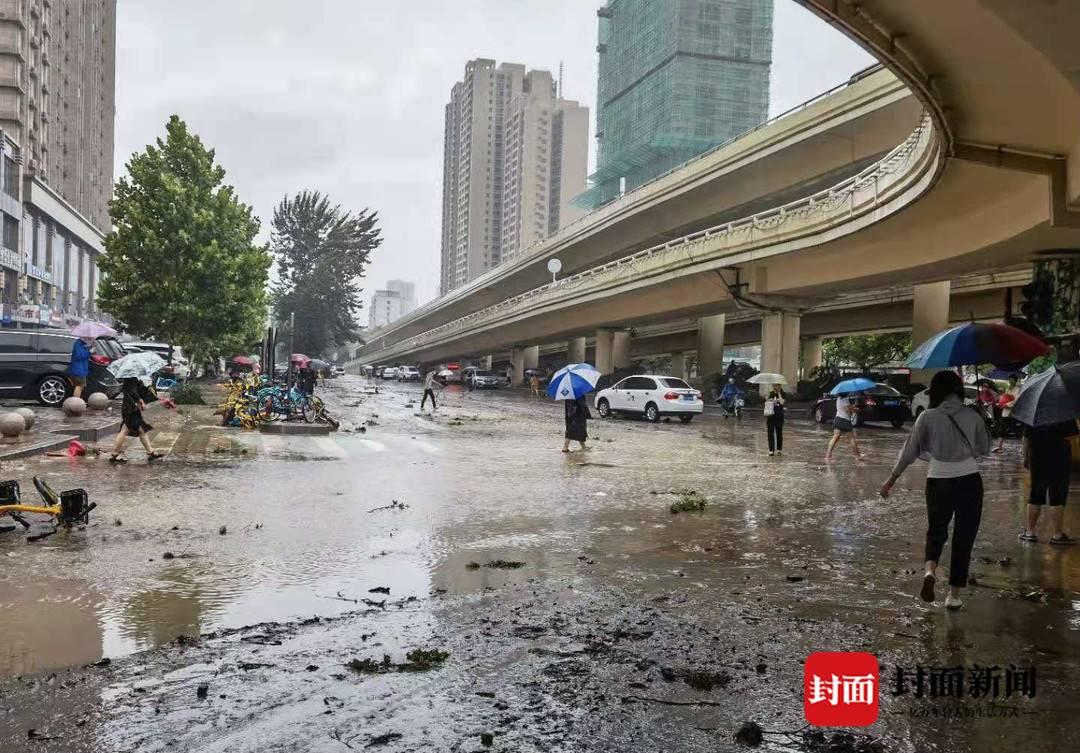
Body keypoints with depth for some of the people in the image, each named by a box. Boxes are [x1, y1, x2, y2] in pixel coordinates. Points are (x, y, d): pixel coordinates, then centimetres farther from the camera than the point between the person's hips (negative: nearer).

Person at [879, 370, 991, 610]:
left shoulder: (927, 417, -6)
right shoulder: (972, 416, -1)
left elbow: (910, 451, -5)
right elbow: (984, 448, 10)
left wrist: (892, 479, 3)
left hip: (938, 482, 0)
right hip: (969, 481, 1)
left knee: (936, 530, 18)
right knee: (963, 537, 10)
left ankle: (930, 569, -10)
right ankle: (954, 595, 13)